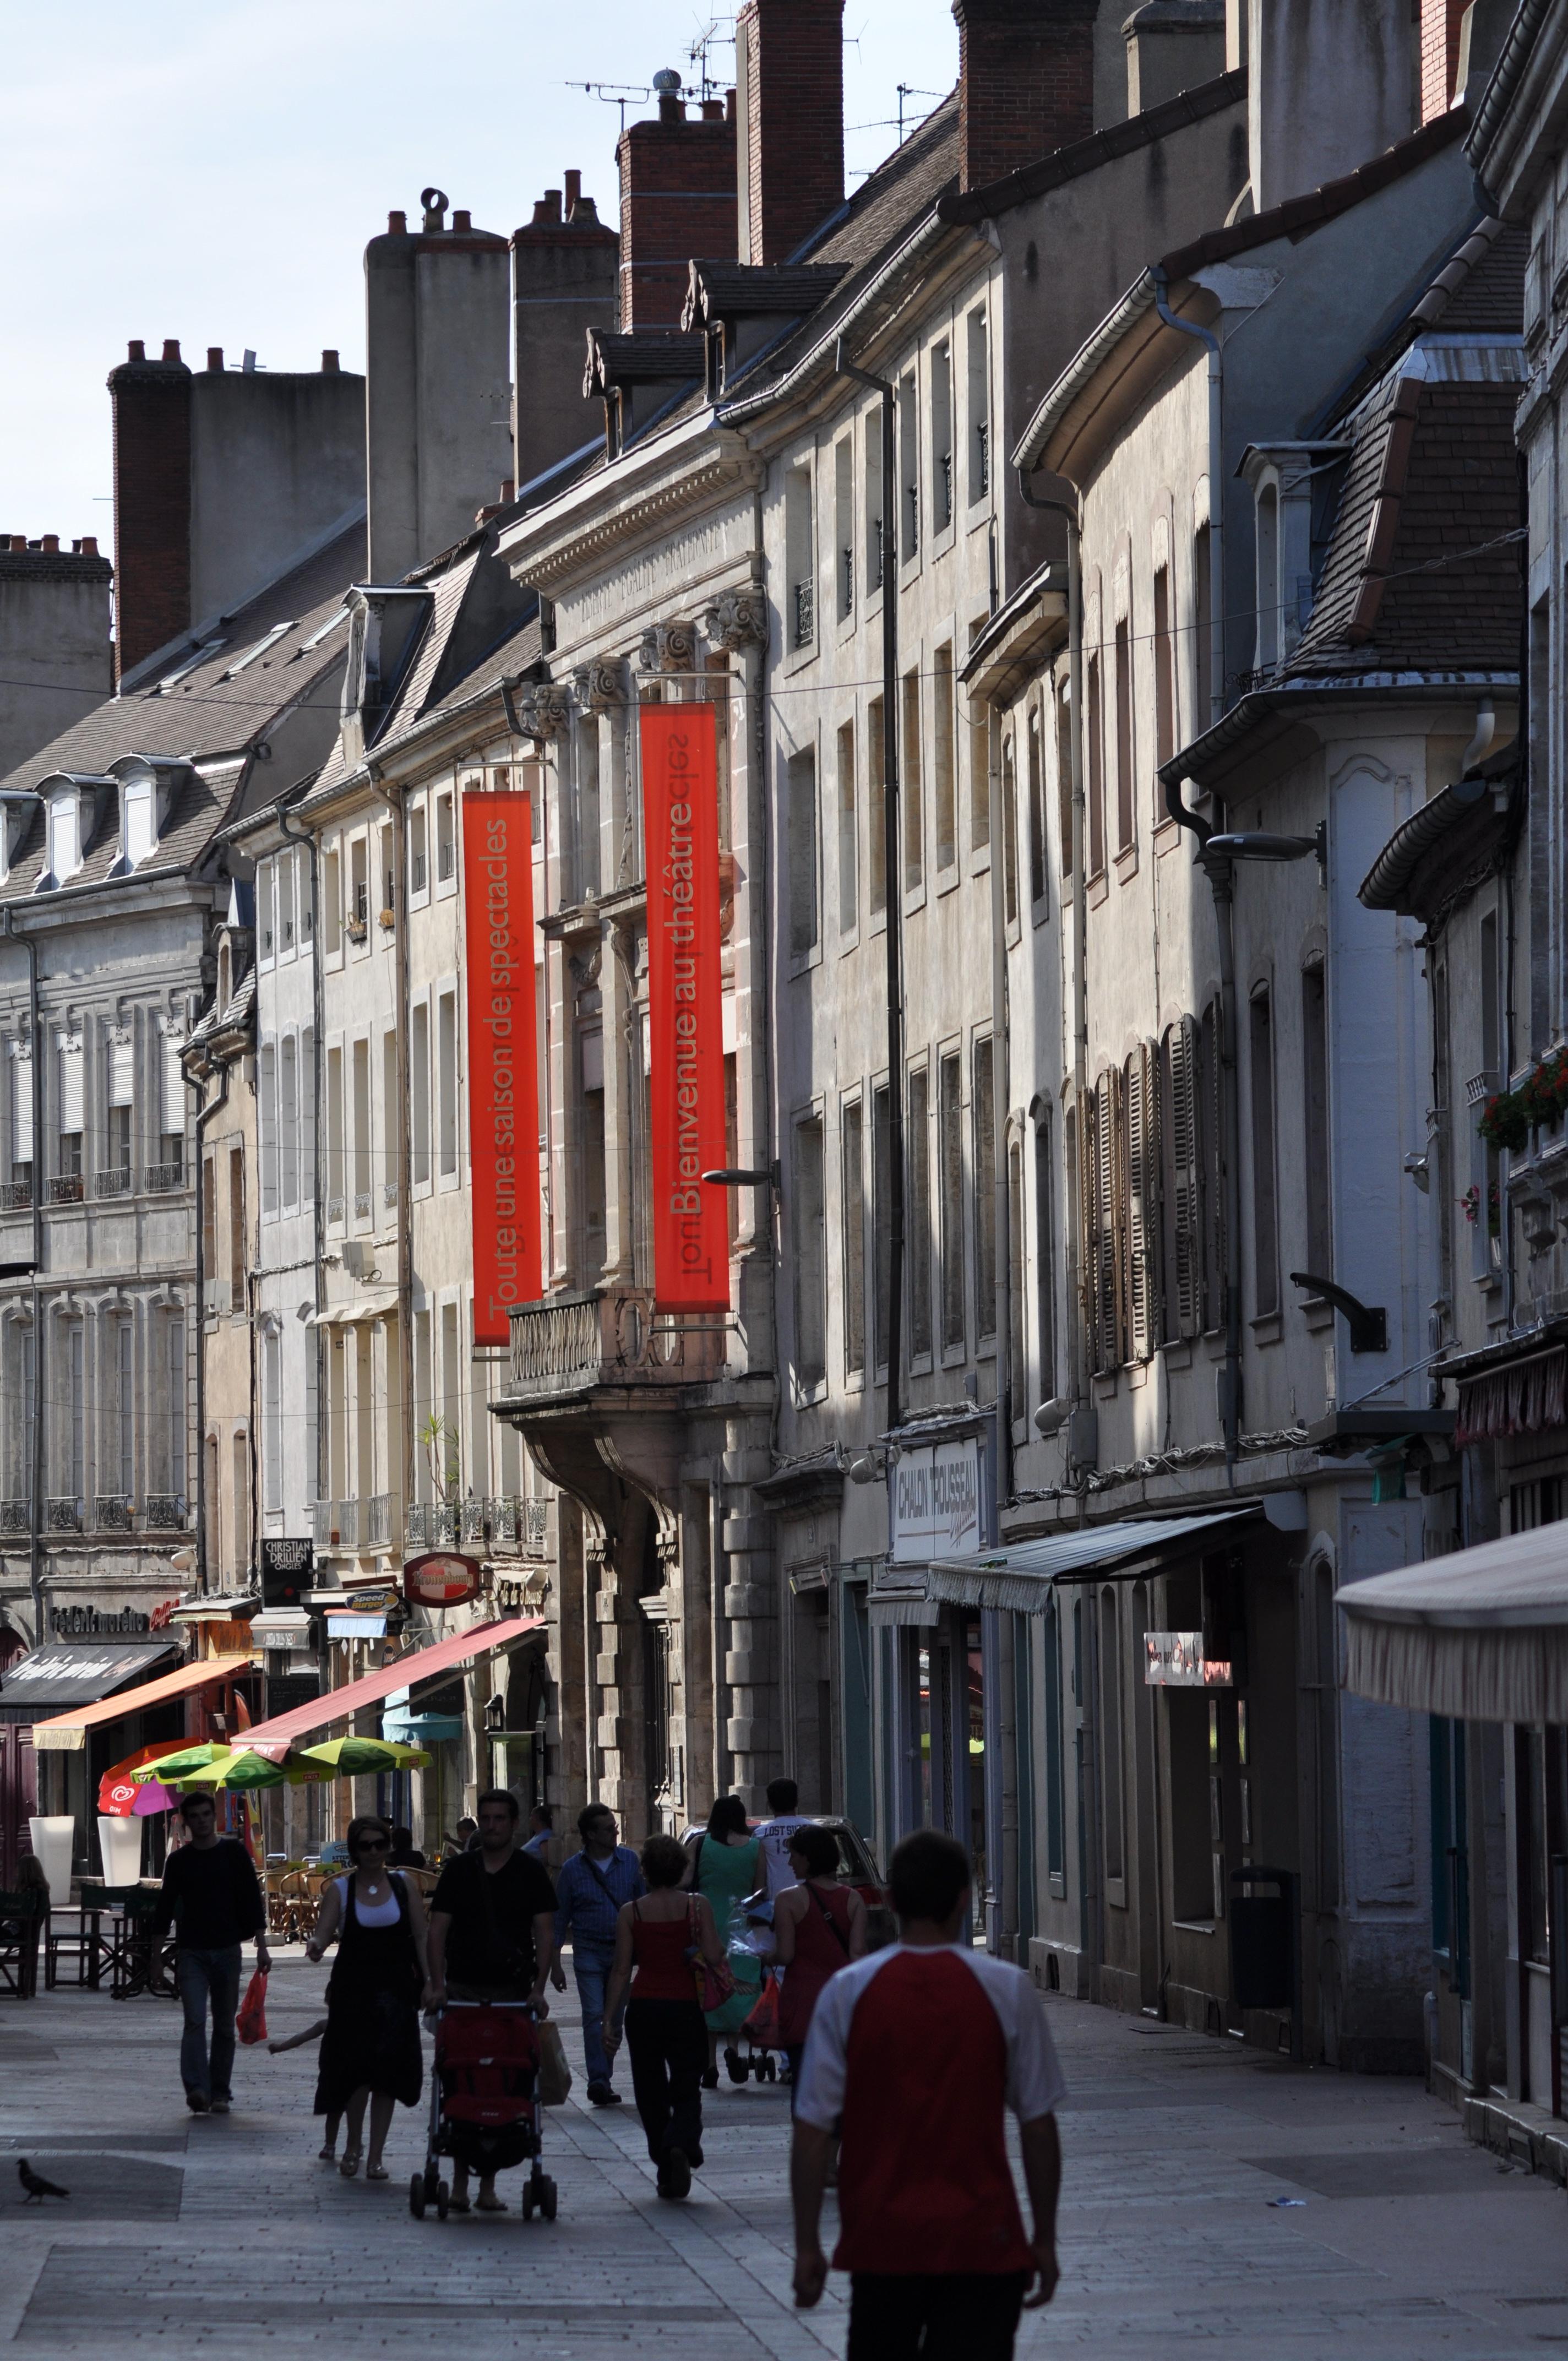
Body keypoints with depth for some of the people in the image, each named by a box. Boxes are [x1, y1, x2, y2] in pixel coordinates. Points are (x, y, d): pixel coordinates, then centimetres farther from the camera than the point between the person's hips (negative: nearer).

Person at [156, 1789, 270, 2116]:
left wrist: (261, 1946, -1)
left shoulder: (233, 1853, 4)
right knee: (195, 2021, -14)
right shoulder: (179, 1861, 5)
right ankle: (197, 2089, -24)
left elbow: (252, 1899, 4)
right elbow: (166, 1907, 9)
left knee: (225, 2025, 6)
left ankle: (220, 2092, 12)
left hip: (227, 1950, 1)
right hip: (191, 1951, -1)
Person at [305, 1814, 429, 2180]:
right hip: (353, 1990, -1)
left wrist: (429, 1981, -5)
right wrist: (316, 1946, -31)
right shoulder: (340, 1890, 2)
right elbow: (324, 1932, -7)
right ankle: (354, 2144, 15)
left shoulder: (404, 1887, 6)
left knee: (387, 2072, 1)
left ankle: (375, 2157, 9)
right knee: (358, 2069, -8)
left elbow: (421, 1937, 5)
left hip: (396, 1990, 1)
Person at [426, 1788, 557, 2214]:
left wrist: (538, 1988, -9)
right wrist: (438, 1984, -7)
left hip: (512, 1991, -1)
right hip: (463, 1989, 1)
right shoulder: (459, 1870, 8)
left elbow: (545, 1934, 2)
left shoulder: (531, 1873, 5)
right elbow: (438, 1930, 5)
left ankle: (489, 2185, 3)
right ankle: (460, 2182, 1)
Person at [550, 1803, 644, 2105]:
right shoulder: (573, 1869, -1)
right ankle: (599, 2080, -15)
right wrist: (555, 1964, 1)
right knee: (594, 2015, -13)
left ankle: (603, 2077, 19)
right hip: (589, 1952, -2)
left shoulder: (630, 1860, 4)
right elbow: (559, 1918, 3)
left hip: (622, 1952, 2)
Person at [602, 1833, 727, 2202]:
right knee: (686, 2091, 3)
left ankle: (665, 2170, 12)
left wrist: (609, 2020, 0)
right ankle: (681, 2145, -27)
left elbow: (621, 1971, -3)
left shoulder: (630, 1913, -1)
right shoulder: (697, 1906, -4)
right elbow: (714, 1957, -10)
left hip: (644, 2009, 1)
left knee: (651, 2092, 12)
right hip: (686, 2007, -1)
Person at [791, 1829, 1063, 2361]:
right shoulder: (1007, 1990, -4)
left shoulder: (848, 1992, -3)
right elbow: (1038, 2127, -2)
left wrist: (807, 2246, 3)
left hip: (880, 2241, 1)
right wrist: (1045, 2238, 8)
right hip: (981, 2240, -1)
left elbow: (813, 2131, -4)